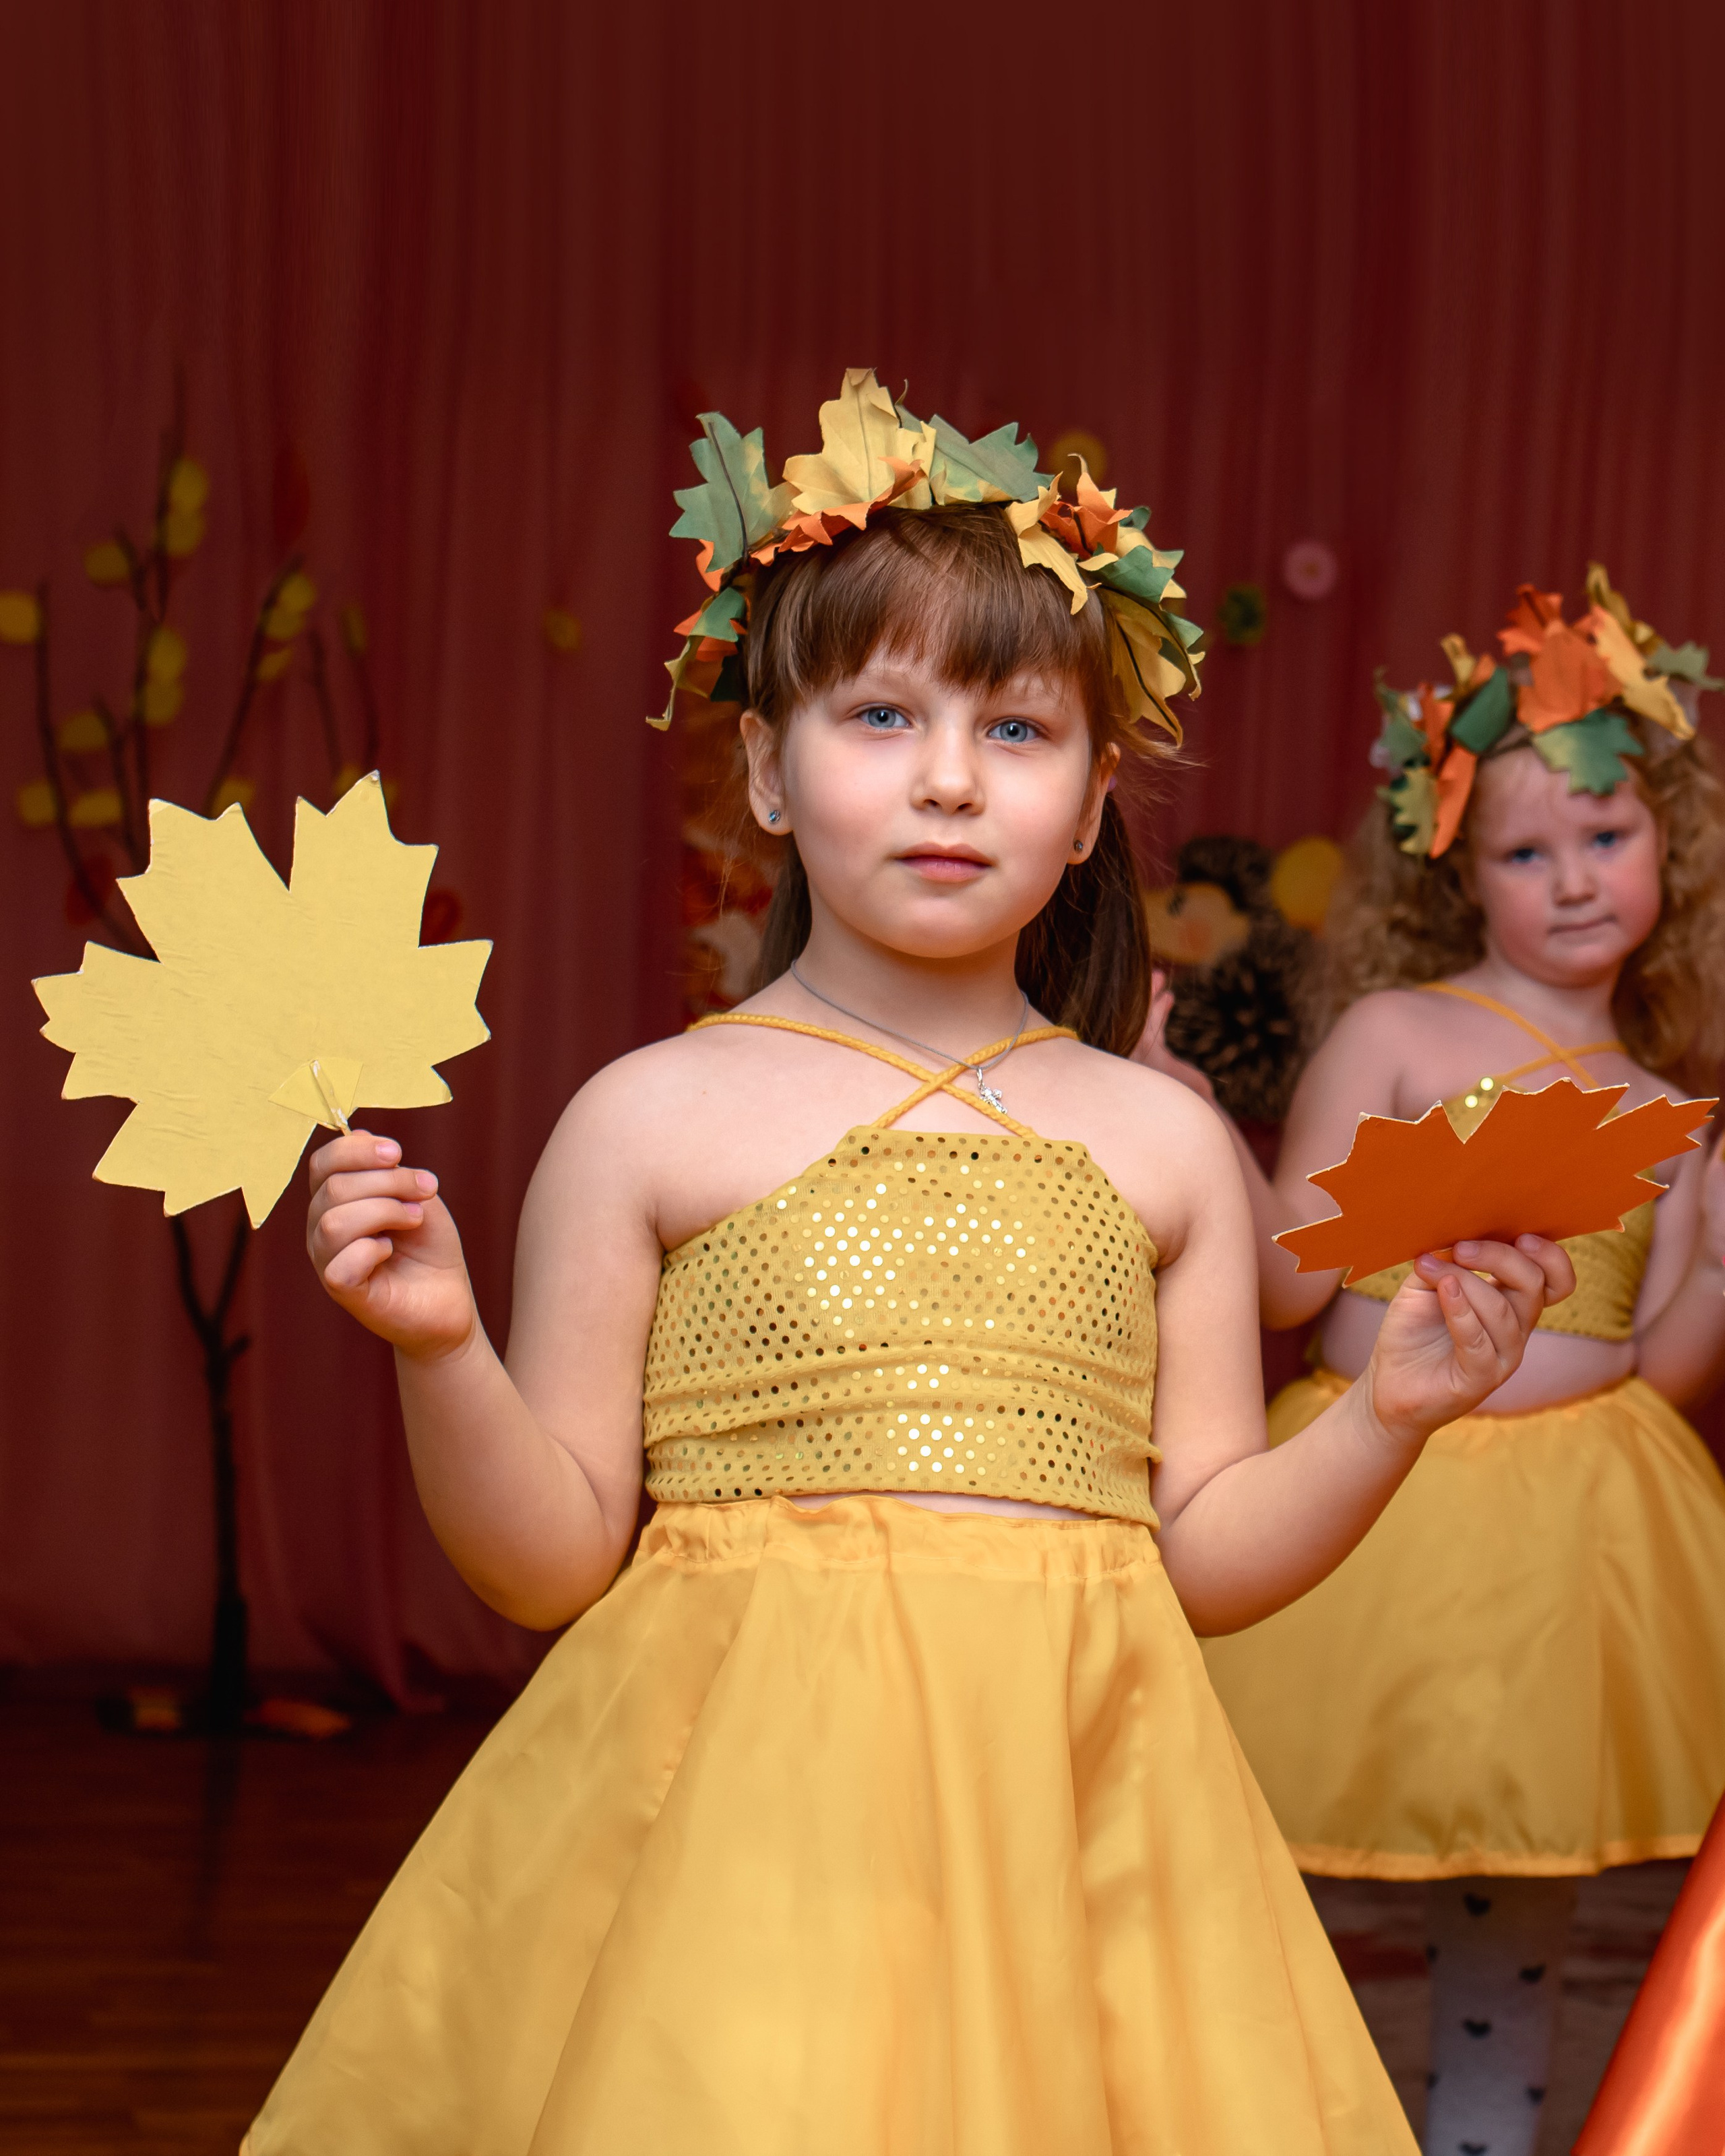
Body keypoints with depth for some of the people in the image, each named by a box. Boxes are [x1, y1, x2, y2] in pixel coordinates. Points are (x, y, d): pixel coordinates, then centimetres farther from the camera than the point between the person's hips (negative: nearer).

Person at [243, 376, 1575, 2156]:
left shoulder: (1160, 1143, 9)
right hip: (747, 1810, -2)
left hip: (1065, 1810, 3)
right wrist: (439, 1349, -15)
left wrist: (1390, 1414, -3)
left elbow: (1206, 1555, 10)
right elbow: (554, 1559, 0)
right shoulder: (655, 1119, 0)